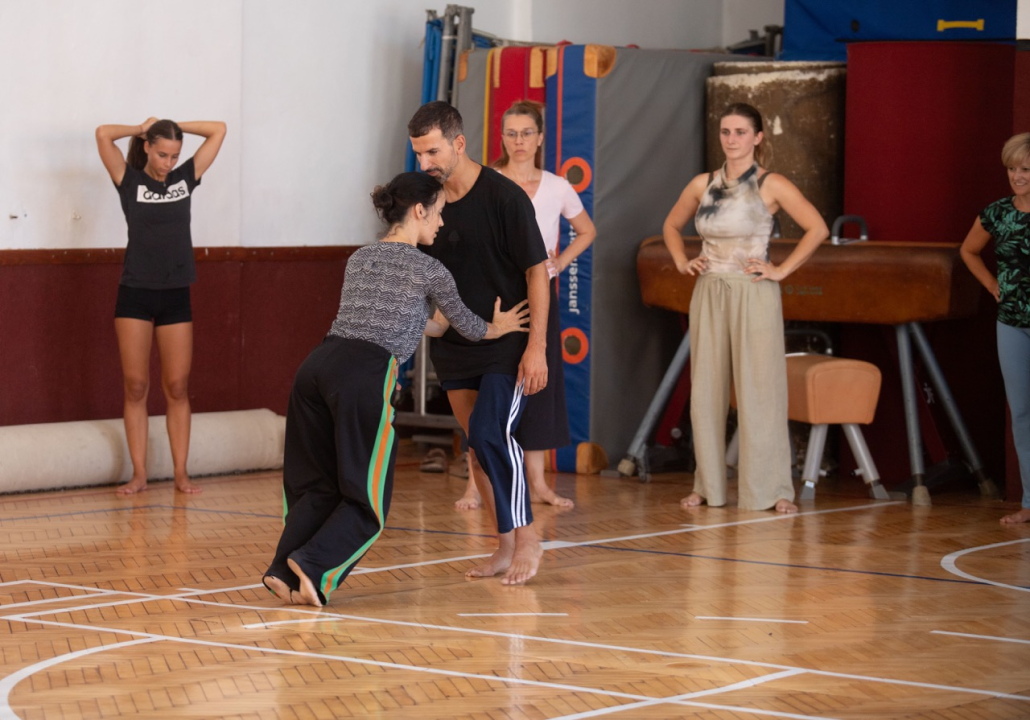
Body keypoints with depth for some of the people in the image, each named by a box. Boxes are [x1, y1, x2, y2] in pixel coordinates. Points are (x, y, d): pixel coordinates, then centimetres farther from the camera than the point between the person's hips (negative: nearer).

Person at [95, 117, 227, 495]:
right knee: (135, 387, 1)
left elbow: (219, 130, 6)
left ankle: (181, 472, 8)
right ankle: (139, 473, 5)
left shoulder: (186, 178, 6)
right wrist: (142, 128, 2)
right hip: (135, 295, -2)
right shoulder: (130, 181, -1)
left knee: (177, 388, 4)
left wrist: (173, 126, 6)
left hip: (176, 297, 2)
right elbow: (103, 134, -12)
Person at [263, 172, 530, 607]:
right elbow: (468, 326, 24)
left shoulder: (359, 259, 25)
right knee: (367, 499, 4)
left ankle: (285, 571, -1)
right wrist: (496, 328, 46)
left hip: (318, 364, 6)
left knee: (317, 485, 14)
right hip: (366, 375, -6)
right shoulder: (429, 271, 8)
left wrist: (435, 326, 55)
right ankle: (314, 565, -14)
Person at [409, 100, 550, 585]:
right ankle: (507, 546, 17)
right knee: (476, 447, 8)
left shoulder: (504, 196, -13)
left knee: (491, 433, -18)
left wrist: (536, 346, -16)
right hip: (453, 345, 6)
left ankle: (527, 538, -4)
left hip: (507, 343, -6)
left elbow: (536, 272, -11)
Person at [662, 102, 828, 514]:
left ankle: (770, 489, 0)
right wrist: (682, 262, 9)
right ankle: (708, 485, 13)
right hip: (709, 294, 4)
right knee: (706, 391, 6)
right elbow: (671, 226, 25)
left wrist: (782, 270, -11)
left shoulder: (771, 186, -4)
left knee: (759, 390, -4)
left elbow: (817, 229, -9)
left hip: (754, 295, -4)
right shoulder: (703, 185, 9)